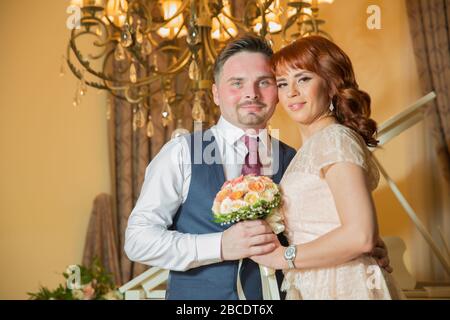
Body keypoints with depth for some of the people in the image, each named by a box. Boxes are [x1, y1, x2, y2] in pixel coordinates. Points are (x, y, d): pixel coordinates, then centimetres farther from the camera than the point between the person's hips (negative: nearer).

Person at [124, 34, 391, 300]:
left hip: (273, 294, 3)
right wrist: (219, 246, -23)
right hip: (195, 296, -2)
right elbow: (137, 239, -13)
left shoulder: (294, 162, -2)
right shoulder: (181, 153, -8)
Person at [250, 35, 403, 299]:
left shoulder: (335, 138, -13)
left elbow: (361, 236, -23)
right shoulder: (312, 147, 13)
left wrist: (282, 256, -15)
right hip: (312, 288, 8)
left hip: (344, 287, -8)